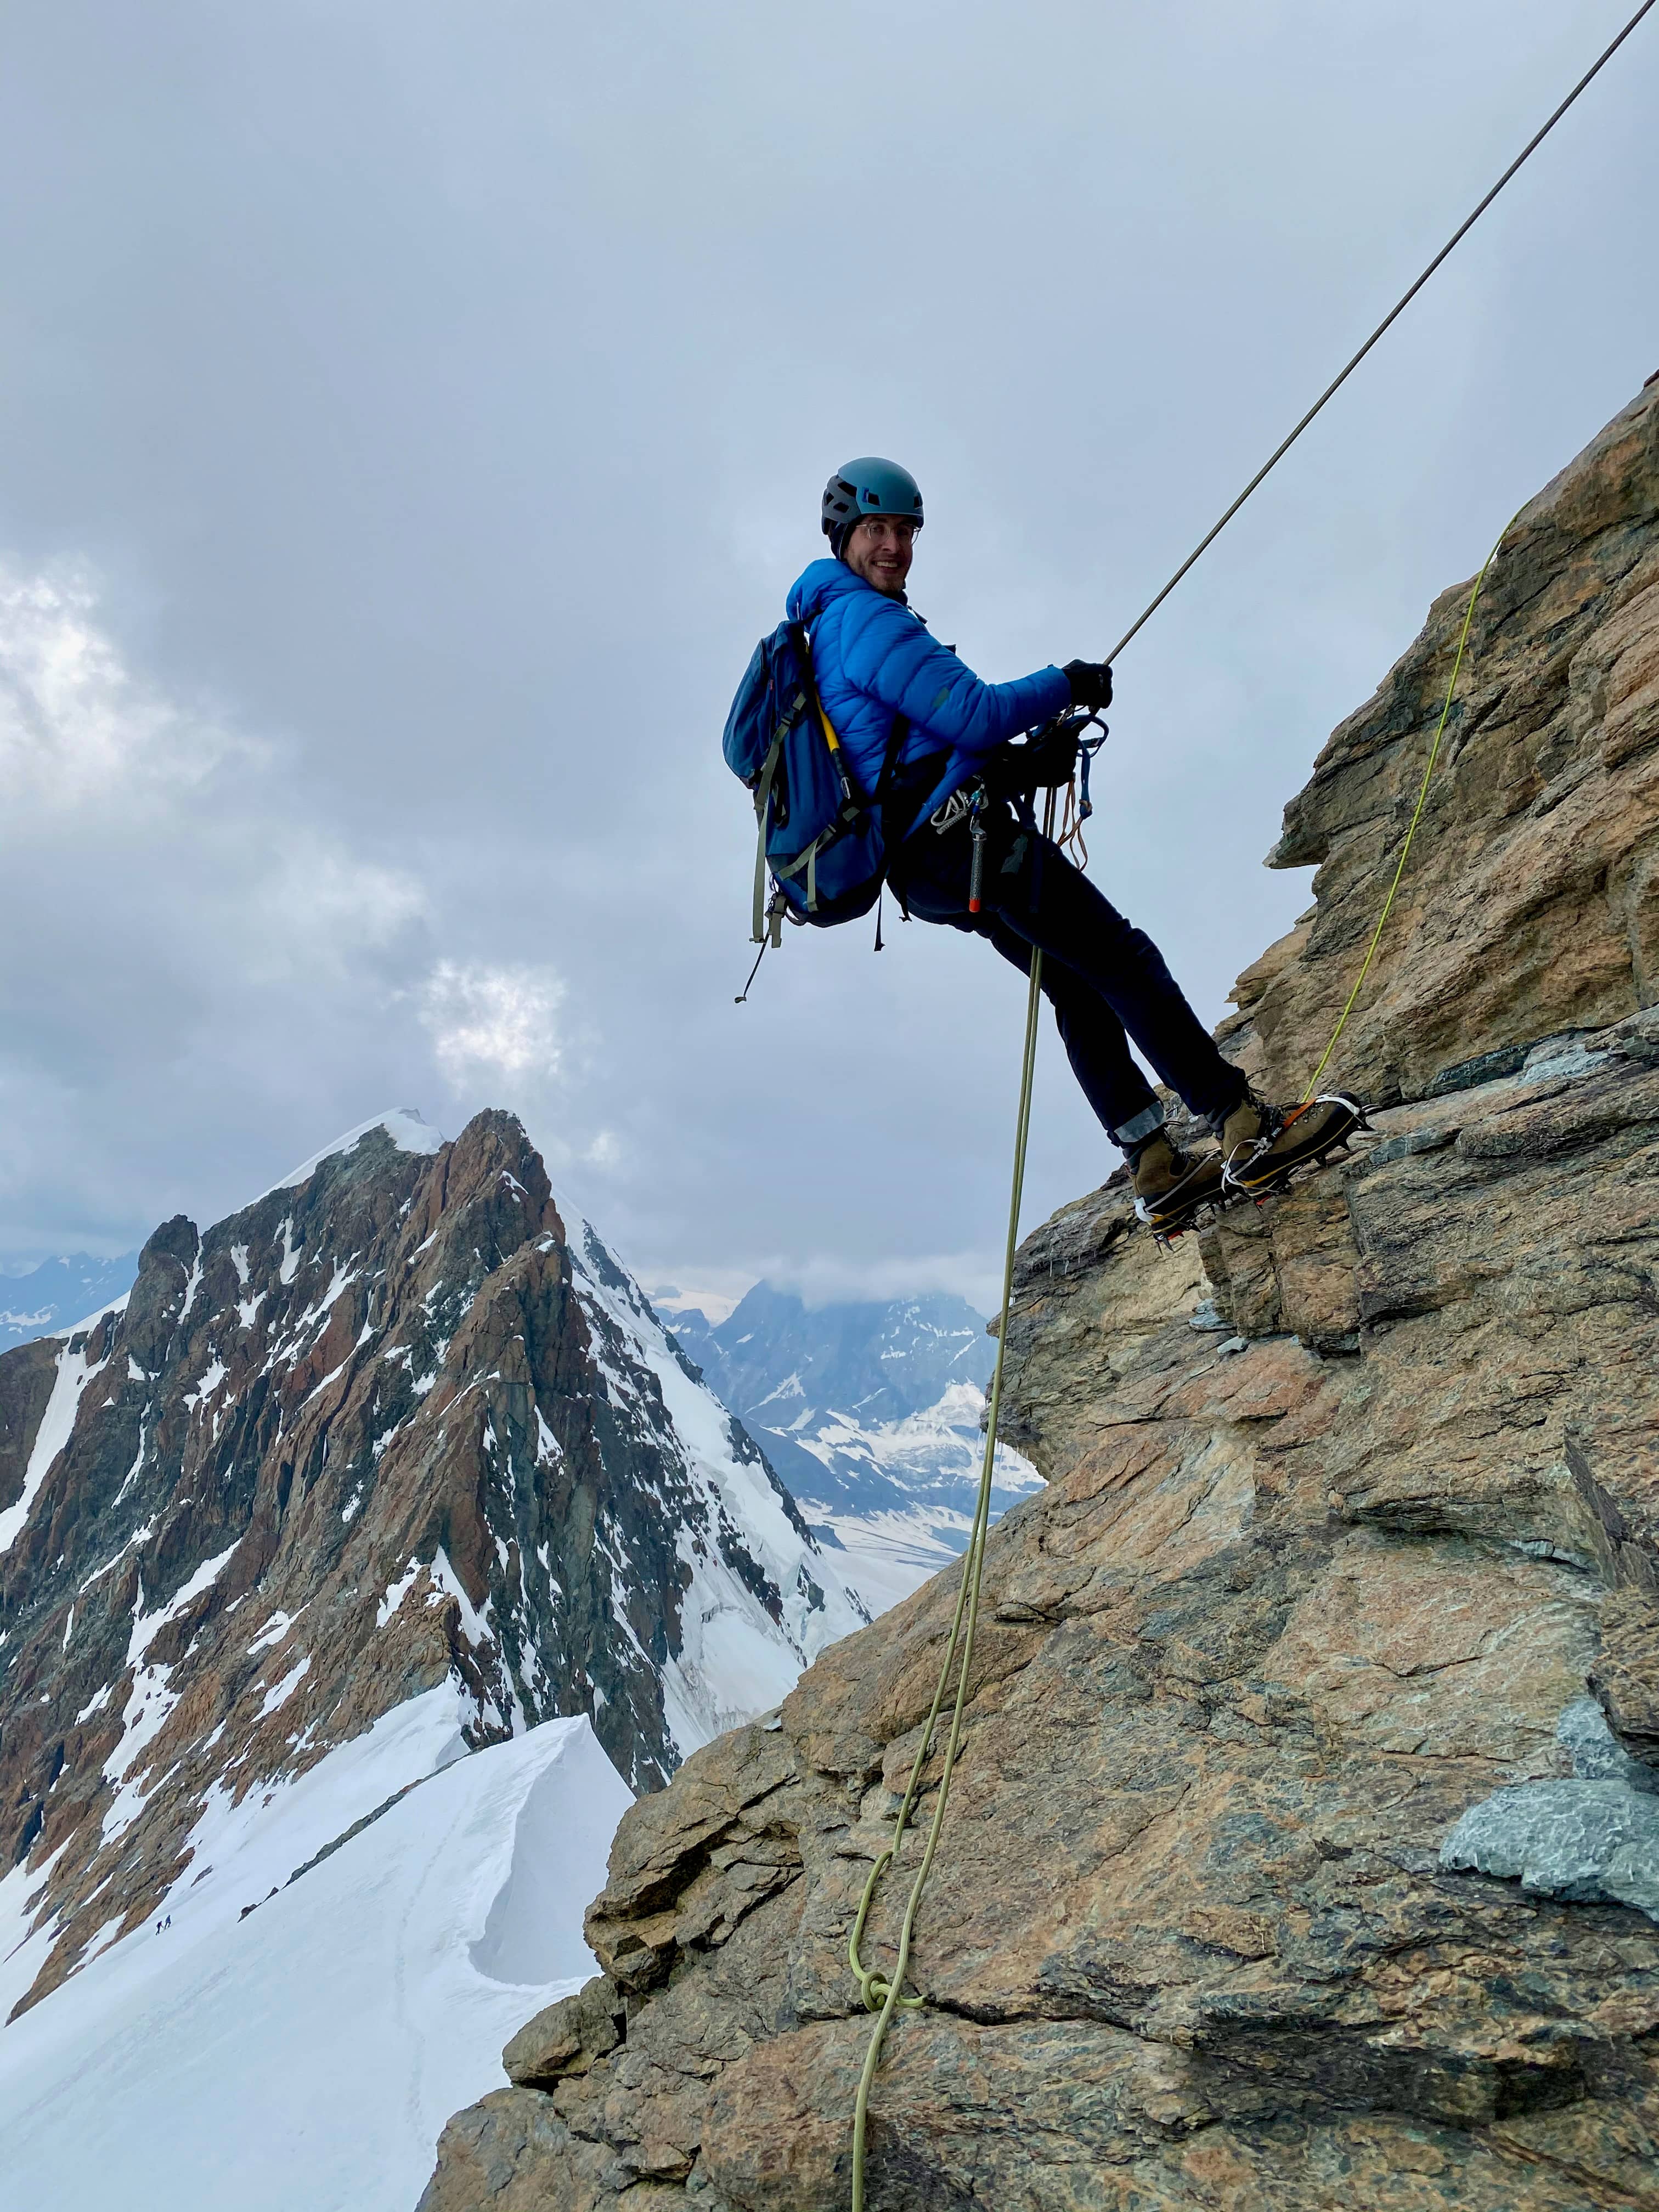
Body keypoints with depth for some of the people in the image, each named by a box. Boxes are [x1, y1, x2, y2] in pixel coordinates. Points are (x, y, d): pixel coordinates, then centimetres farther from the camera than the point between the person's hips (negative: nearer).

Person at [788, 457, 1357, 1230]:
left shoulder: (828, 635, 25)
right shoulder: (868, 619, -8)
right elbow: (973, 715, -16)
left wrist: (1026, 761, 14)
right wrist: (1066, 684, 1)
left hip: (929, 865, 10)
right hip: (968, 837, -10)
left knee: (1078, 991, 11)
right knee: (1124, 963, -10)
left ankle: (1157, 1173, 10)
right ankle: (1249, 1129, -9)